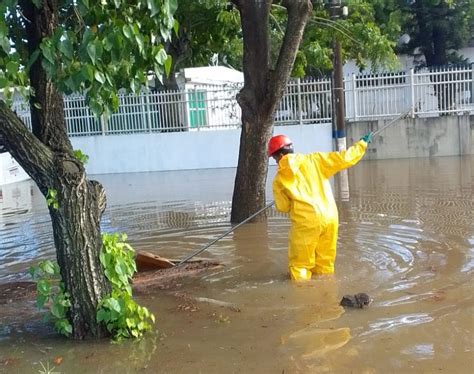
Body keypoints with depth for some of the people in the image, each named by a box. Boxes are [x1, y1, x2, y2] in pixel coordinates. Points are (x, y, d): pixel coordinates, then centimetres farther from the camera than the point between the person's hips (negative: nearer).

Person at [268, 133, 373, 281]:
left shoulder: (279, 179, 2)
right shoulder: (313, 160, 3)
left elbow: (283, 207, 10)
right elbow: (343, 159, 1)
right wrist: (362, 143, 15)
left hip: (306, 222, -3)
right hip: (330, 217, 3)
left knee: (300, 265, 7)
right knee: (325, 263, 17)